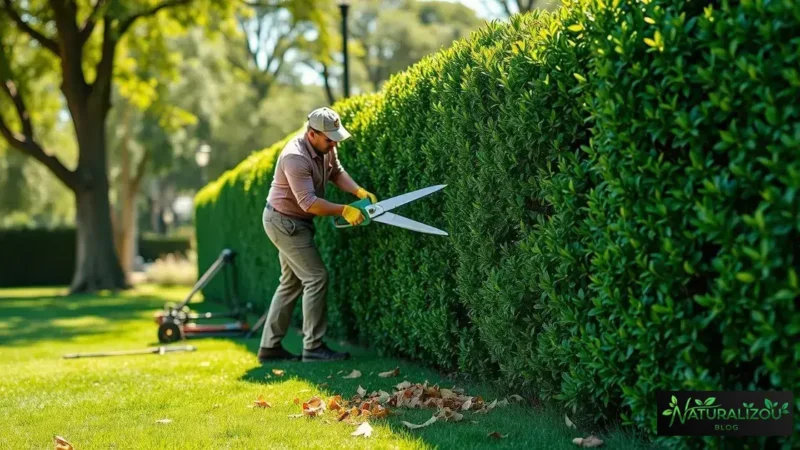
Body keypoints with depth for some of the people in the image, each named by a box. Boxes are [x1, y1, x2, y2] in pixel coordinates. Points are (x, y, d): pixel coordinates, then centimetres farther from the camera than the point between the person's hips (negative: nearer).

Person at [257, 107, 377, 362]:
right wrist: (344, 211, -29)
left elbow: (336, 172, 6)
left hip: (294, 222, 10)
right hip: (284, 222, -10)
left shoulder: (325, 147, -4)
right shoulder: (295, 157, -30)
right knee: (316, 277, -11)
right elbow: (309, 202, -31)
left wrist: (359, 191, -10)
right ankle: (313, 348, -6)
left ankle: (270, 346, 16)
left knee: (292, 282, 12)